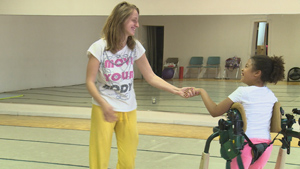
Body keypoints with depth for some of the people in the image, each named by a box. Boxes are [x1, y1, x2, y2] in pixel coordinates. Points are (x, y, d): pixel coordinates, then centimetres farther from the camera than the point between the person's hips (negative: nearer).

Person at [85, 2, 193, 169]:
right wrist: (104, 105, -26)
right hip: (104, 109, -3)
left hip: (128, 110, 4)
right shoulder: (99, 47, -11)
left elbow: (151, 77, 1)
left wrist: (177, 90, -11)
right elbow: (90, 82, -10)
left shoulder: (135, 47, 0)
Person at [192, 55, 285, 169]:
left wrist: (202, 91, 7)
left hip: (246, 143, -6)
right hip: (266, 145, 6)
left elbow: (215, 111, -5)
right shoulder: (270, 95, 9)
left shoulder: (243, 92, -8)